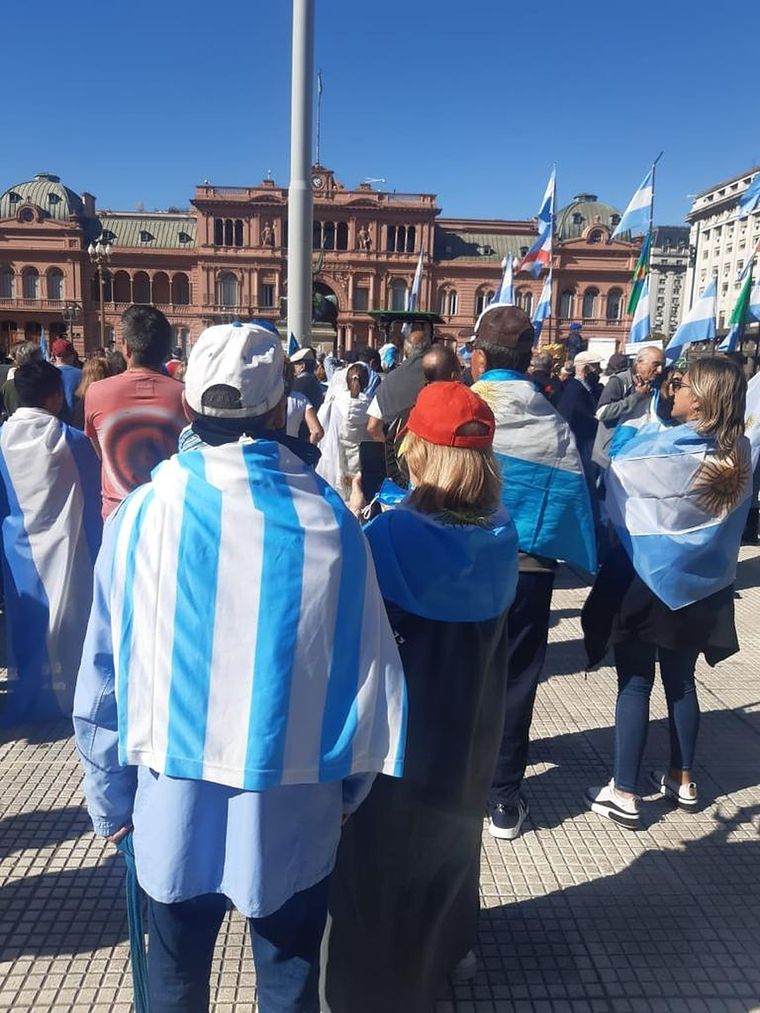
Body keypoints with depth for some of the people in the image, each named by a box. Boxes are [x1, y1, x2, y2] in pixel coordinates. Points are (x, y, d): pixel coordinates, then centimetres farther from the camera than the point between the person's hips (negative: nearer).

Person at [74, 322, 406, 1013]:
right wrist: (349, 789, 8)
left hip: (175, 805, 1)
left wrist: (108, 798, 7)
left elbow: (105, 671, -7)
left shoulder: (145, 512, -14)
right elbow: (369, 666, -8)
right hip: (294, 811, 0)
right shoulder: (329, 521, -15)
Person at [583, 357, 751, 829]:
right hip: (703, 583, 5)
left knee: (635, 684, 3)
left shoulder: (660, 448, -20)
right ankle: (683, 780, 31)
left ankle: (624, 795, 10)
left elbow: (616, 478, -2)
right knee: (681, 681, 18)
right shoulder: (740, 455, -2)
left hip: (647, 579, -5)